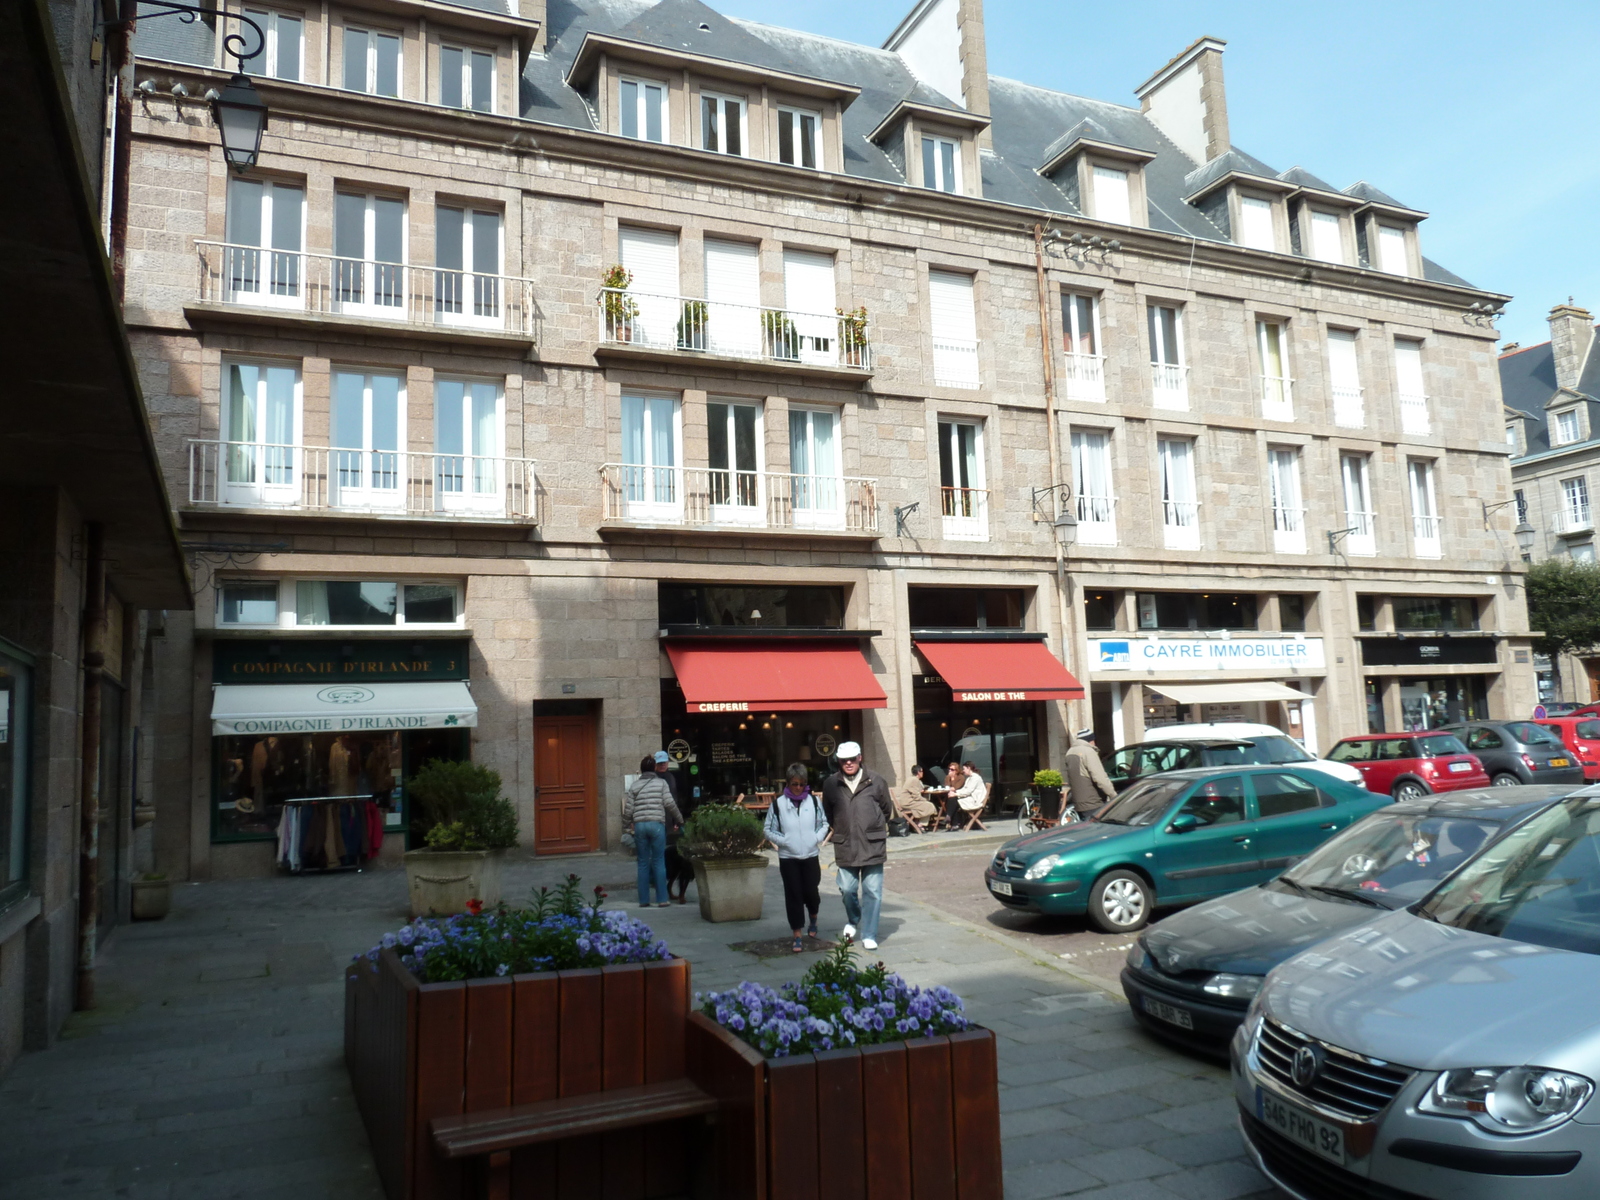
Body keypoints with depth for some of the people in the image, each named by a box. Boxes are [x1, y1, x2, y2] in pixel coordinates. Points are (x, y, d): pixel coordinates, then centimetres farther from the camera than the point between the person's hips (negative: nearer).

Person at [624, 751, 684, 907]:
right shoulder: (661, 783, 4)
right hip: (657, 824, -2)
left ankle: (643, 900, 9)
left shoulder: (634, 785, 9)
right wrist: (680, 819, 11)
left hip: (639, 825, 2)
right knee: (659, 862, 3)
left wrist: (626, 826, 19)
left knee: (643, 863, 8)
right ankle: (661, 899, 1)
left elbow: (628, 809, 6)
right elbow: (670, 803, -1)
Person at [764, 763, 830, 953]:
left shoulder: (813, 801, 0)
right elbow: (769, 830, 1)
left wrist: (817, 838, -4)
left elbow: (824, 823, 12)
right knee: (793, 896, 0)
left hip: (811, 855, 1)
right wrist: (784, 841, -12)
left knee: (810, 892, 5)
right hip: (788, 858, -1)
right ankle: (797, 937, 9)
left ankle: (813, 920, 38)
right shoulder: (778, 803, -4)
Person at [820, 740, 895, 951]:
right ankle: (852, 921, 35)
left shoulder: (875, 781, -2)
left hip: (873, 846, -1)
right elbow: (827, 814, 15)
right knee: (847, 889, 5)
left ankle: (869, 935, 12)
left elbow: (887, 809, 12)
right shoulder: (831, 784, 0)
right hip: (845, 847, 1)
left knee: (872, 892, 1)